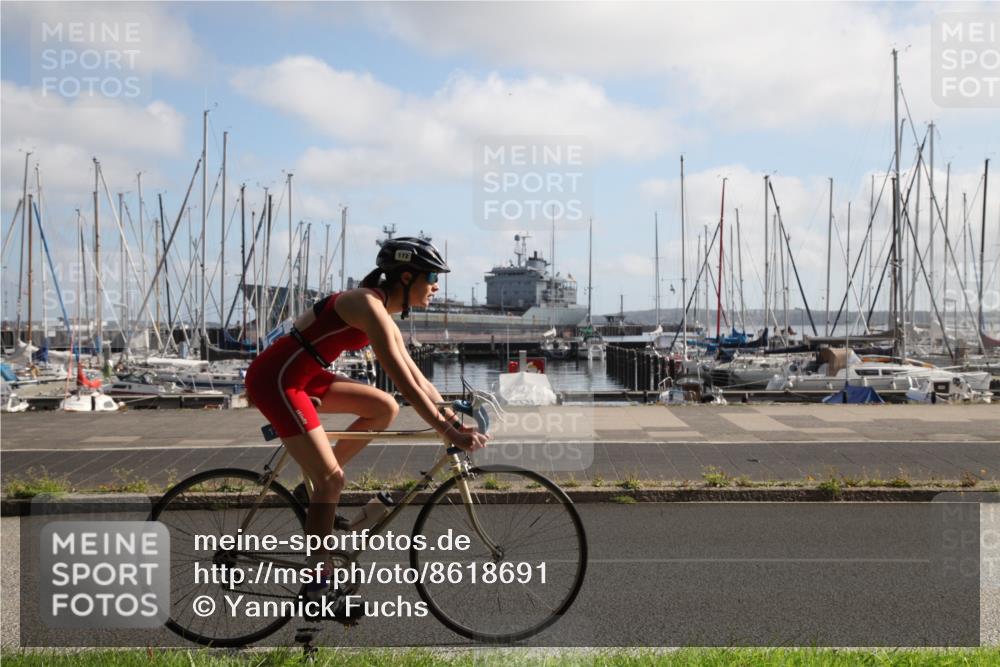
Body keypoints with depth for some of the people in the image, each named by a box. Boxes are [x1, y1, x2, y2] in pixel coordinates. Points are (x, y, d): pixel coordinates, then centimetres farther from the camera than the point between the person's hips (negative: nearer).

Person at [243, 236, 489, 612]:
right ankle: (318, 577, 2)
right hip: (275, 380, -10)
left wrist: (453, 420, 8)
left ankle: (317, 480, 11)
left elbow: (417, 379, 14)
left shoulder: (383, 314, 10)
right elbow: (406, 384, -26)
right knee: (332, 480, -9)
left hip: (301, 376, 10)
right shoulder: (369, 306, -21)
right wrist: (449, 433, -25)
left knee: (385, 408, 6)